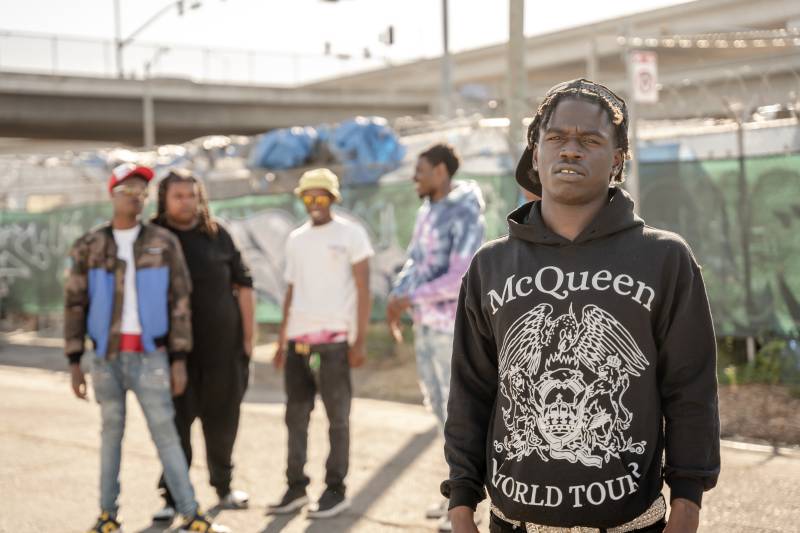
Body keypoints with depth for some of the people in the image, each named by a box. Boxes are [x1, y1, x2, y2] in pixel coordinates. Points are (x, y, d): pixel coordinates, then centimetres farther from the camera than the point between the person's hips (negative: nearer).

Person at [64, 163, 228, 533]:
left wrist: (179, 360, -3)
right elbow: (74, 305, 3)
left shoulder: (164, 244, 1)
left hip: (150, 356, -1)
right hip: (106, 355, 1)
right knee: (111, 431, 8)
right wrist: (74, 362, 0)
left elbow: (179, 303, 1)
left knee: (165, 432, -4)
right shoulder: (89, 247, 2)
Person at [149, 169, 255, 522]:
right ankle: (171, 497, 11)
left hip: (223, 346, 2)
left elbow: (243, 286, 7)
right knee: (176, 422, 1)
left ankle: (224, 486, 29)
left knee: (222, 419, 11)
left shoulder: (217, 235, 4)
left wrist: (248, 337, 4)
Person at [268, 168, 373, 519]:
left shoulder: (351, 235, 0)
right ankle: (296, 487, 14)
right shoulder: (296, 239, 15)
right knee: (296, 416, 7)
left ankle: (336, 490, 6)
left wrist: (359, 341, -10)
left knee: (337, 417, 0)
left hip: (334, 338, -5)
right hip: (298, 339, 5)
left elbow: (363, 291, -4)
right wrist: (281, 341, 14)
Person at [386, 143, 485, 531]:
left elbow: (461, 277, -23)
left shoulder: (466, 216, -17)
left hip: (454, 323, -9)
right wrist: (396, 297, 0)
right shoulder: (426, 211, 12)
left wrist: (411, 299, -19)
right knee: (438, 405, 14)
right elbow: (415, 261, 17)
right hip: (426, 323, 9)